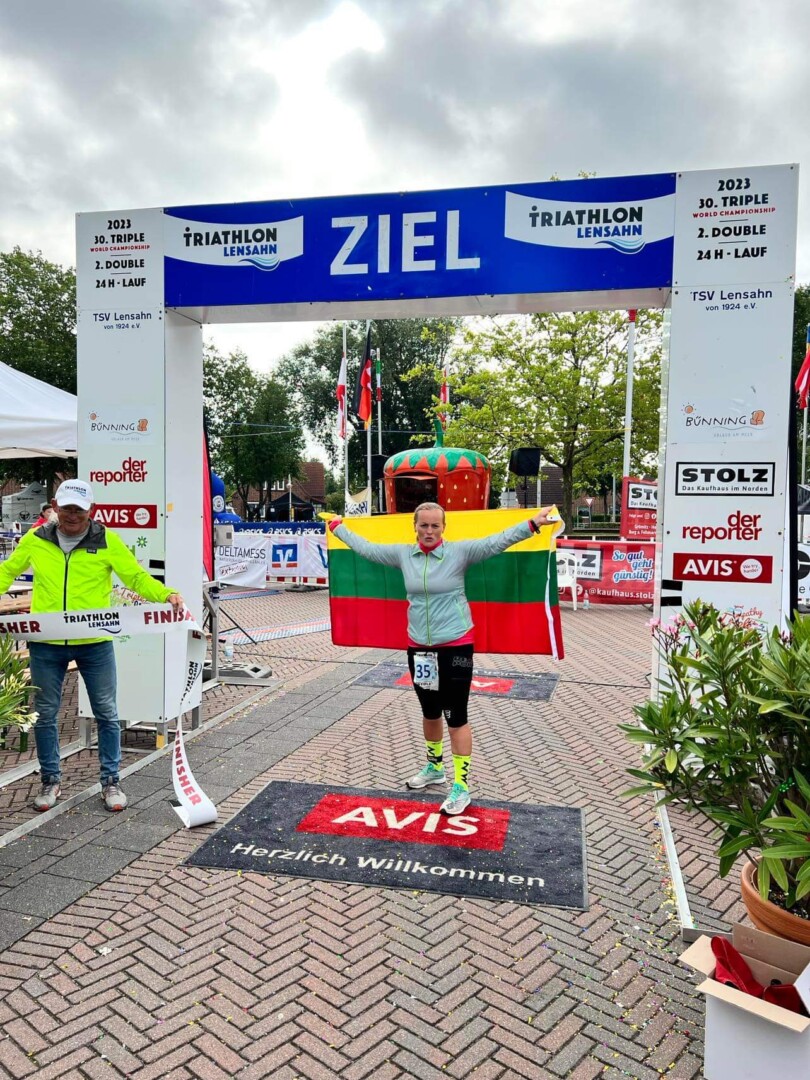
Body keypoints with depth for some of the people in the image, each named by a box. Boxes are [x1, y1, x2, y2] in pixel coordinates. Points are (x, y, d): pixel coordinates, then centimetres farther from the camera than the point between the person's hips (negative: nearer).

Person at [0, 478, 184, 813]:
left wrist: (167, 595, -18)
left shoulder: (108, 541, -4)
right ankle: (50, 780, 31)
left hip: (95, 644, -1)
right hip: (45, 644, 2)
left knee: (106, 713, 7)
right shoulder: (35, 540, 2)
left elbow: (137, 577, -2)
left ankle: (110, 780, 23)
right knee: (44, 714, 13)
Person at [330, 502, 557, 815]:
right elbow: (365, 548, 12)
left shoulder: (459, 551, -11)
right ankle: (434, 768, 41)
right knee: (430, 713, 20)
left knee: (456, 717, 1)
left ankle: (461, 787, 12)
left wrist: (533, 523, -32)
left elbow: (497, 541, -21)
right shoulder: (403, 554, 1)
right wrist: (337, 527, 20)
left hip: (455, 646, -5)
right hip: (418, 647, 5)